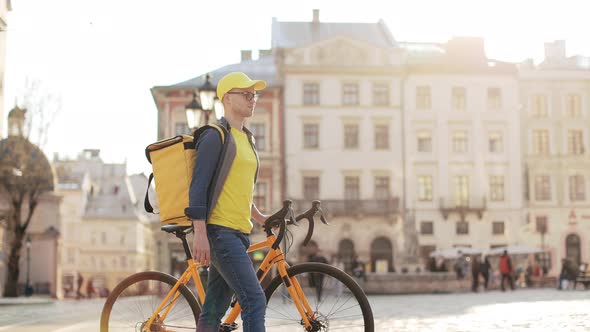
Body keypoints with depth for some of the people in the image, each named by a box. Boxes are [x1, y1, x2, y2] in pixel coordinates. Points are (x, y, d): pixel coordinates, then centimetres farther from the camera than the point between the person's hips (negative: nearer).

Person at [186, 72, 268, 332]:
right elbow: (198, 186, -13)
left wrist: (260, 218, 26)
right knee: (255, 301, -16)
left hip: (238, 232, 9)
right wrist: (200, 234, -20)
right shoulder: (216, 136, -7)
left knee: (214, 310, 10)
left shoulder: (246, 138, 21)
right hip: (220, 232, -9)